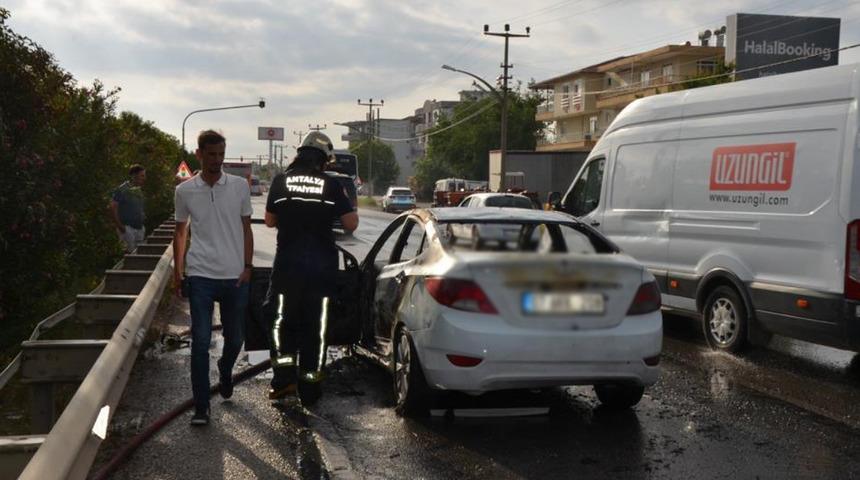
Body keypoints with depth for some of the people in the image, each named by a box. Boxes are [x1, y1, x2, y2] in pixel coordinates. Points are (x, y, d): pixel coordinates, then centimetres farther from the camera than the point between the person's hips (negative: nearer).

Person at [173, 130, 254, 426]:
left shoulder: (239, 186, 1)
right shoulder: (185, 191, 2)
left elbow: (246, 228, 8)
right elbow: (180, 231, 12)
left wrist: (247, 267, 0)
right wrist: (177, 271, 8)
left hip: (235, 277, 1)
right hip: (200, 276, -1)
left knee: (235, 338, 12)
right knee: (201, 341, -3)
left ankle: (225, 370, 45)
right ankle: (201, 407, 4)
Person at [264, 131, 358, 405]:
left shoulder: (281, 181, 0)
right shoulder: (331, 185, -4)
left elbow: (270, 221, 9)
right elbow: (351, 224, -2)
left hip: (287, 262, 0)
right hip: (322, 264, 0)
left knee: (283, 320, 16)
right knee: (315, 325, 9)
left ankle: (284, 377, 6)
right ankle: (309, 388, 13)